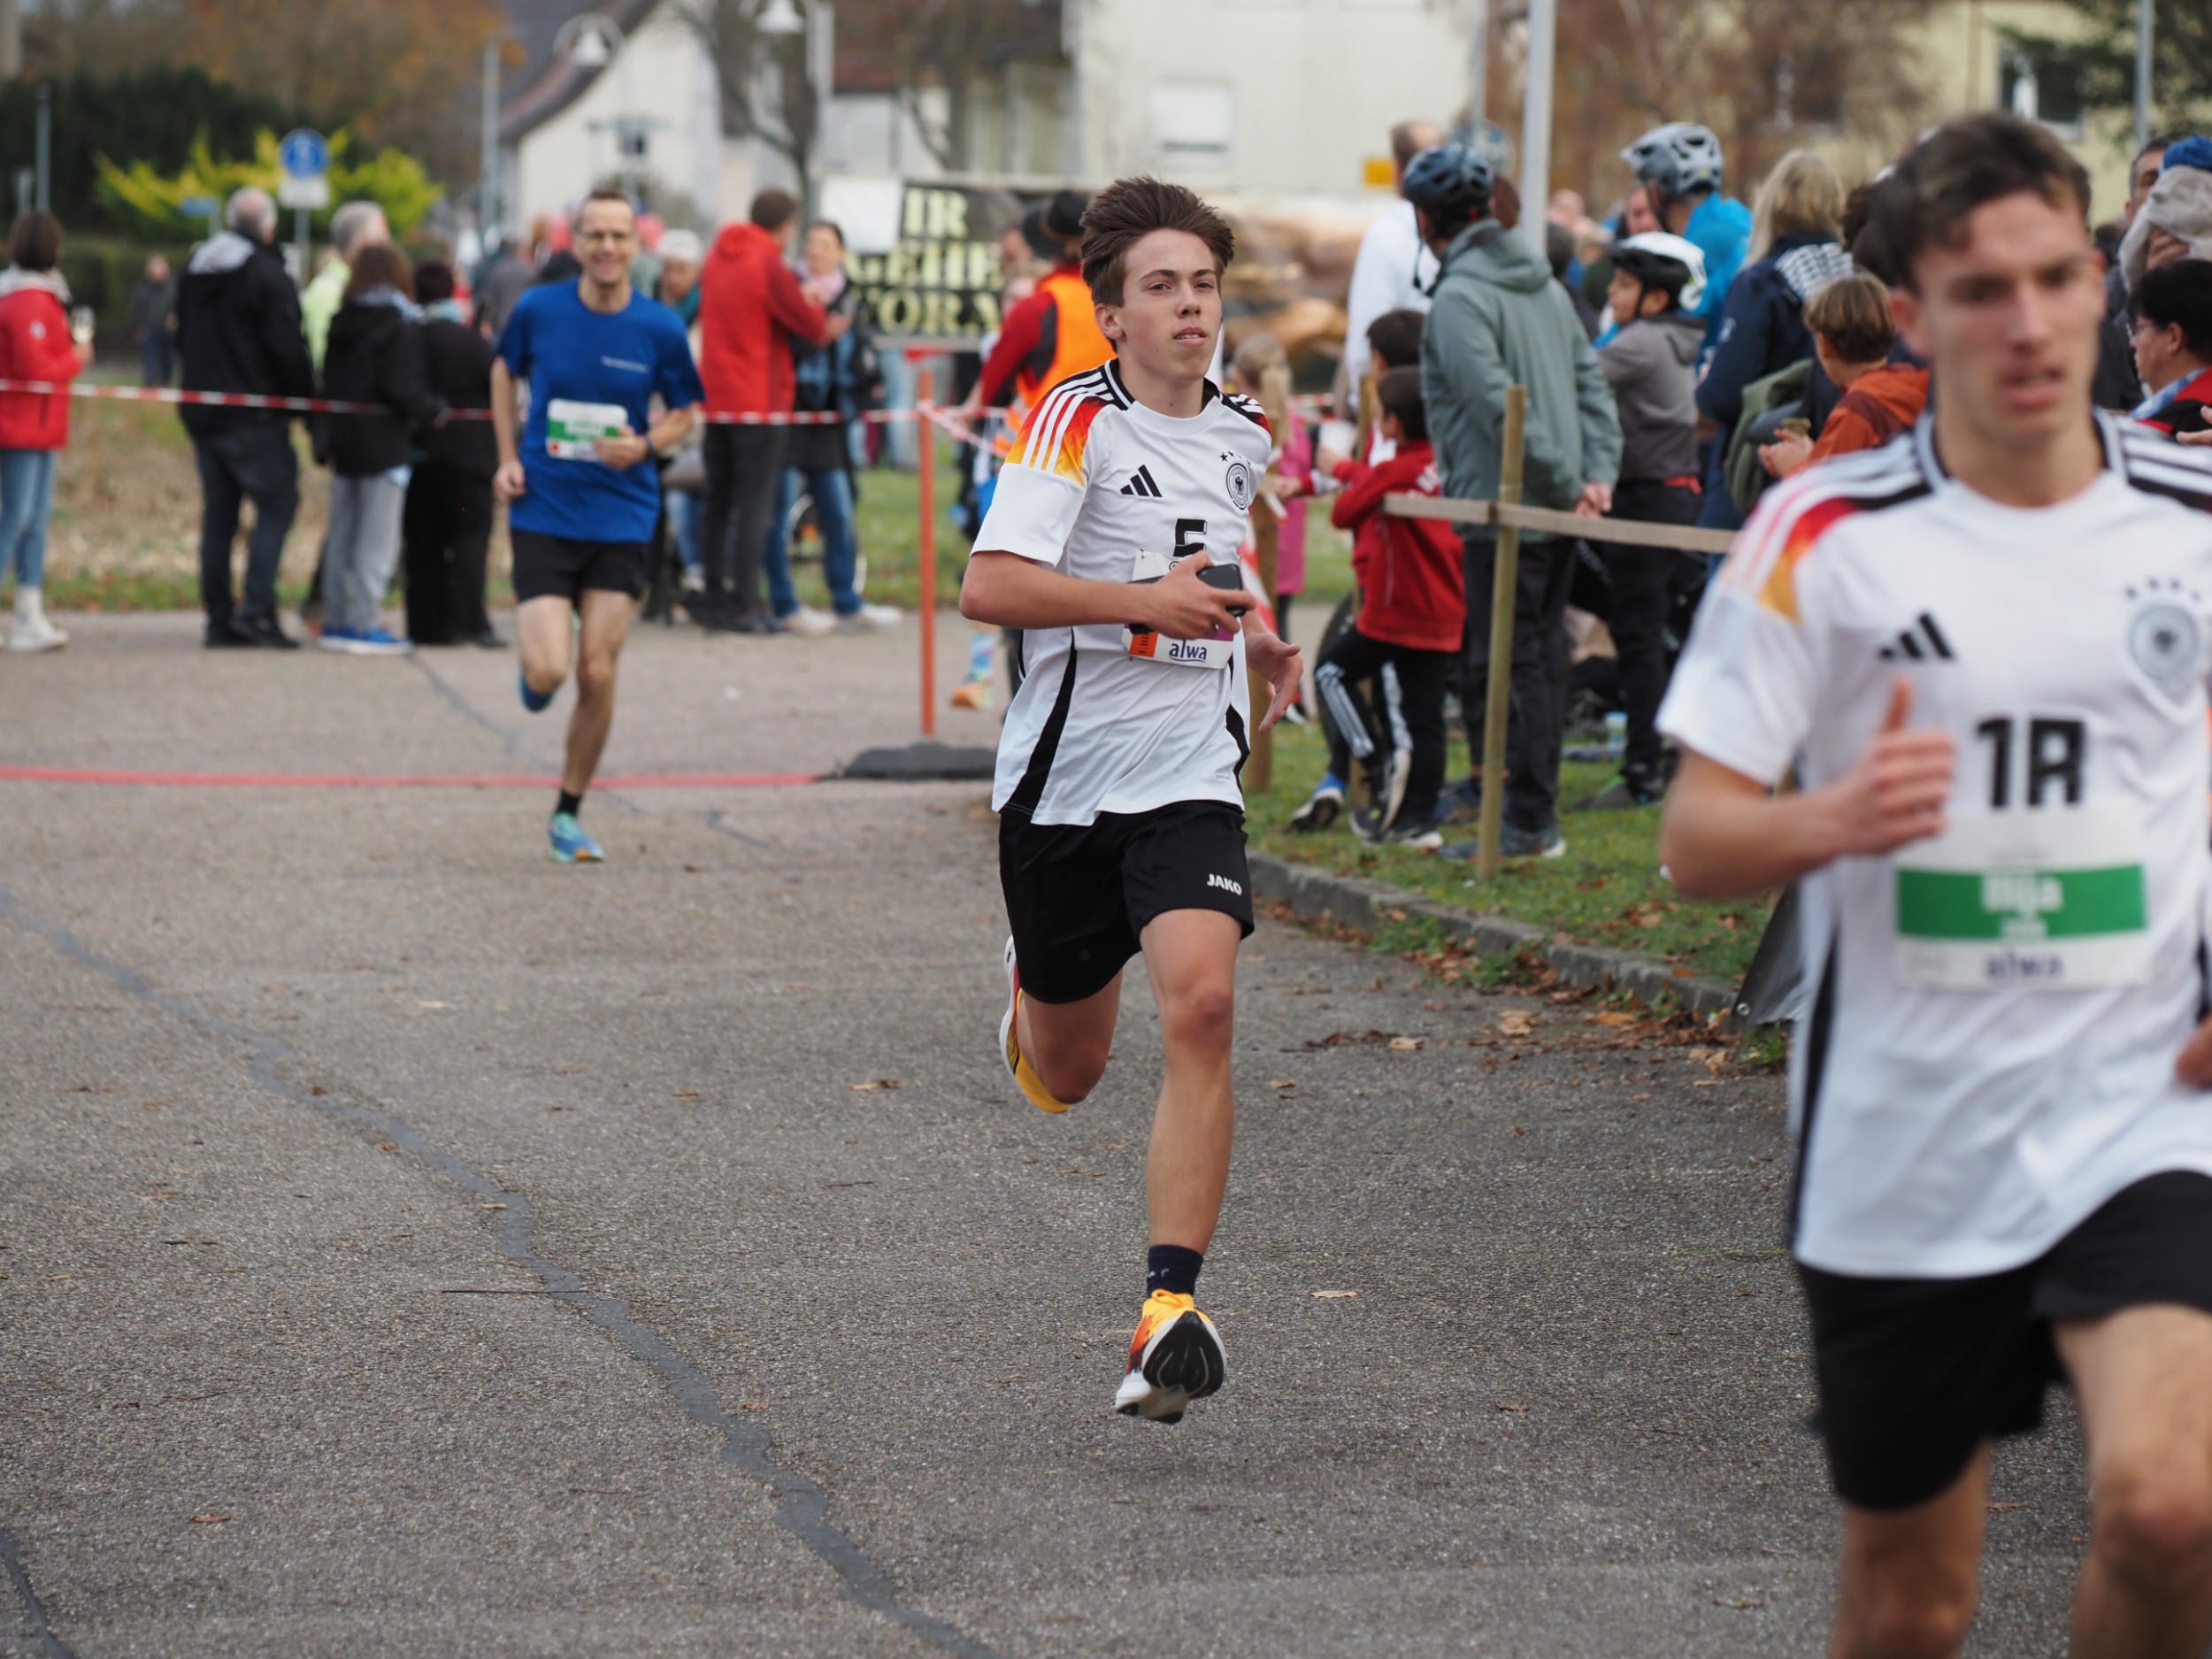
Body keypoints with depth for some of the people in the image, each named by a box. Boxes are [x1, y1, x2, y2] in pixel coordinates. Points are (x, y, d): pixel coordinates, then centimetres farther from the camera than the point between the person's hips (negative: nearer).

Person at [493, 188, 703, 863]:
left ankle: (568, 813, 17)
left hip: (621, 520, 1)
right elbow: (505, 371, 15)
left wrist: (644, 445, -11)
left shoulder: (660, 328, -5)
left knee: (597, 674, -1)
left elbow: (684, 411, 9)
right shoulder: (538, 309, -5)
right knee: (549, 670, -12)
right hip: (543, 512, -1)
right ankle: (533, 673, 28)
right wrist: (508, 458, 5)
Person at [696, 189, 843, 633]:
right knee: (754, 505, -5)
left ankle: (713, 599, 17)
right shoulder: (769, 267, -14)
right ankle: (743, 608, -7)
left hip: (716, 394, 7)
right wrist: (822, 315, 13)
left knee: (719, 502, 14)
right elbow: (813, 327, -12)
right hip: (760, 397, -7)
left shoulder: (717, 259, 10)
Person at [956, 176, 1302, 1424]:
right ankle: (1033, 996, 51)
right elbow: (991, 586, -20)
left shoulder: (1246, 438, 10)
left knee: (1201, 1005, -23)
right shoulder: (1080, 419, -9)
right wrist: (1146, 600, -25)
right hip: (1065, 779, -3)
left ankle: (1173, 1307, -22)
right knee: (1066, 1079, 12)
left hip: (1192, 775, 3)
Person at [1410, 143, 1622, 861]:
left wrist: (1565, 485, -15)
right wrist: (1598, 473, 4)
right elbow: (1591, 380, 12)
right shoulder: (1544, 284, 15)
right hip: (1557, 514, 8)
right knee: (1543, 658, 13)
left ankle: (1525, 825, -5)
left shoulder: (1459, 297, -12)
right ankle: (1538, 814, 18)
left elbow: (1500, 406, -20)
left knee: (1500, 666, -4)